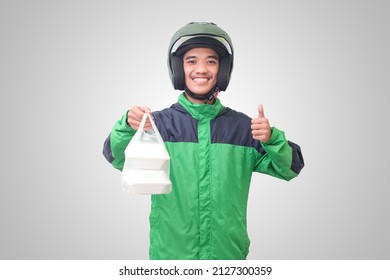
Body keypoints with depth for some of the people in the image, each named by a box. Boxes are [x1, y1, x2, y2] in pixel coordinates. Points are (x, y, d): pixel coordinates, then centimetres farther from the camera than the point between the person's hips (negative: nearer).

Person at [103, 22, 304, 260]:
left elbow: (289, 169, 0)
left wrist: (271, 139, -20)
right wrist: (127, 127, -37)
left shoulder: (242, 127, 1)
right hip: (170, 252, -1)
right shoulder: (159, 123, -5)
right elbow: (118, 158, -16)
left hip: (228, 252, 2)